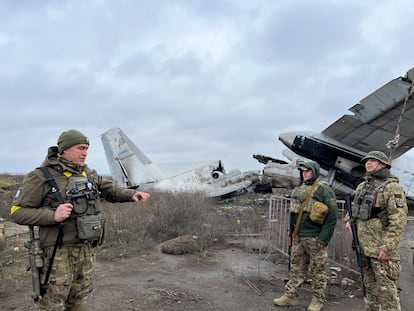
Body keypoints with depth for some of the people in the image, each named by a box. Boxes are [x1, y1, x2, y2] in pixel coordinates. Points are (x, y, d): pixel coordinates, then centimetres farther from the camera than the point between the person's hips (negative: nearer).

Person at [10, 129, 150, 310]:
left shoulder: (89, 174, 8)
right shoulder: (41, 177, -10)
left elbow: (110, 190, 19)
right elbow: (18, 212, -9)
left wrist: (131, 194, 0)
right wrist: (52, 216, -23)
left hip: (87, 249, 6)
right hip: (59, 251, -6)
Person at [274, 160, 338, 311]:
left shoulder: (324, 190, -10)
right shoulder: (299, 189, 13)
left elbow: (332, 215, -14)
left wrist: (324, 238, -17)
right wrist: (292, 232, 19)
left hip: (314, 237, -7)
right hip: (298, 236, 7)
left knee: (317, 270, 5)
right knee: (296, 267, 13)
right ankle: (290, 295, 21)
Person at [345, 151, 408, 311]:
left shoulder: (392, 187, -11)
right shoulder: (362, 186, 12)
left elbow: (398, 220, -18)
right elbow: (354, 206, 29)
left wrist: (388, 247, -23)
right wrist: (349, 220, 10)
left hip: (381, 248, -8)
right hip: (363, 246, 8)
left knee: (386, 289, -4)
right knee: (370, 286, 18)